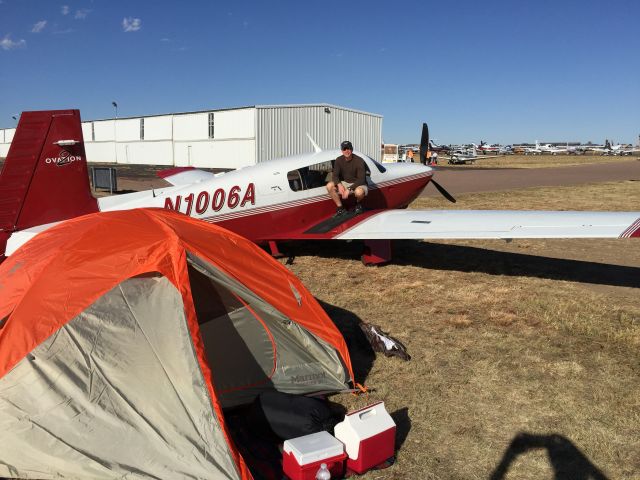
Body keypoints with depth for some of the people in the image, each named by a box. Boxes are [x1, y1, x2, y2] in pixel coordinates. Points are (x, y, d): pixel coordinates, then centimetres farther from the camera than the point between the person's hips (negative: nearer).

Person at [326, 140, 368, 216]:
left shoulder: (359, 161, -18)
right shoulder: (339, 160, -4)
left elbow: (361, 179, -23)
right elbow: (335, 175, -6)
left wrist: (349, 189, -32)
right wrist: (339, 185, -28)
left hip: (358, 184, -5)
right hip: (345, 183, 5)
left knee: (359, 192, -41)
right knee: (329, 186, -19)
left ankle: (358, 204, -2)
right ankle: (340, 208, -8)